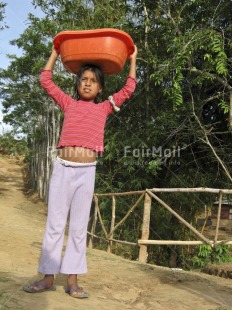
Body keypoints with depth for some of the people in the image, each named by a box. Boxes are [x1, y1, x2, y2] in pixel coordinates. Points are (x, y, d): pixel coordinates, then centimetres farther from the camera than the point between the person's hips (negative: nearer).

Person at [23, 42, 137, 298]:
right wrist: (55, 53, 23)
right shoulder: (69, 104, 12)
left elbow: (129, 89, 13)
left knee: (79, 226, 5)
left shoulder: (103, 108, 11)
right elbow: (45, 80, 17)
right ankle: (48, 277, 14)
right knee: (54, 223, 4)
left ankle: (72, 280, 13)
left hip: (86, 171, 0)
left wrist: (132, 59, 19)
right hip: (62, 167, 1)